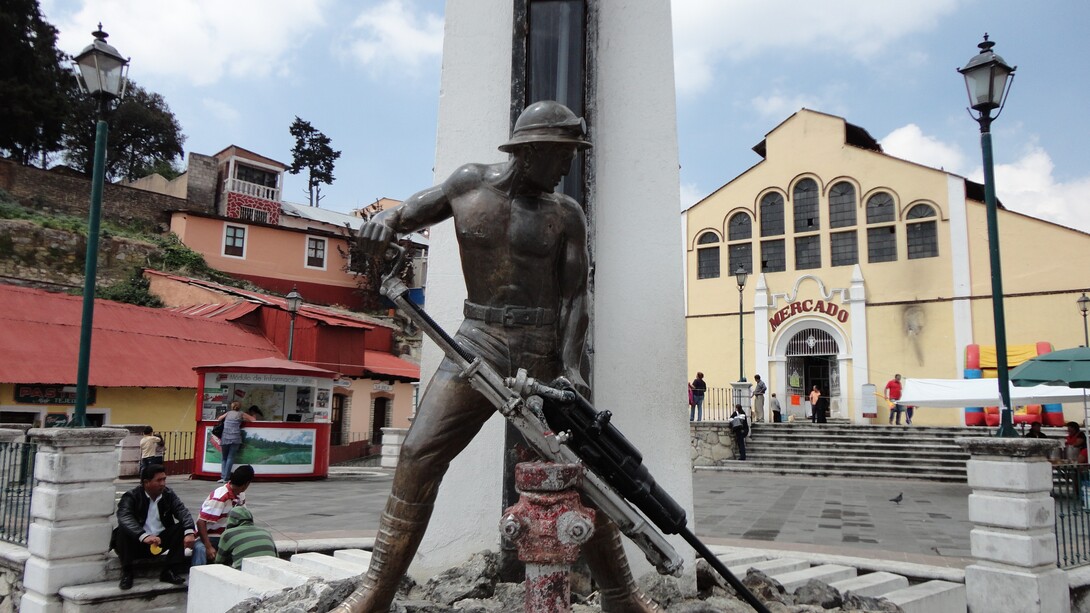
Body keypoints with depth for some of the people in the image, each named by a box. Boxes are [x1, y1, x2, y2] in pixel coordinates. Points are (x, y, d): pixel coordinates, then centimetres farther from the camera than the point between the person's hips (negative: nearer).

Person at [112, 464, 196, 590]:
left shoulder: (169, 494, 1)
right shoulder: (131, 496, -11)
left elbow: (183, 512, -12)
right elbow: (124, 518, -30)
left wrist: (189, 532, -34)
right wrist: (144, 536, -48)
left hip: (160, 541, 3)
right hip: (137, 543, -3)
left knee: (182, 527, -18)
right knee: (123, 530, -29)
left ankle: (170, 571, -13)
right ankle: (127, 573, -17)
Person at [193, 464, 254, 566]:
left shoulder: (241, 495, 1)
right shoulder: (219, 497, -24)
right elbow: (201, 522, -27)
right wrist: (208, 547, -34)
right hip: (209, 536, -7)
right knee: (200, 549, -37)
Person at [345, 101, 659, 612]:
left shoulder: (566, 215, 3)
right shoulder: (469, 183, 6)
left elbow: (575, 296, -2)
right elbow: (411, 211, 17)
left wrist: (570, 365, -16)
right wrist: (385, 218, -9)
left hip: (543, 351, 0)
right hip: (479, 341, 1)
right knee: (418, 454, -12)